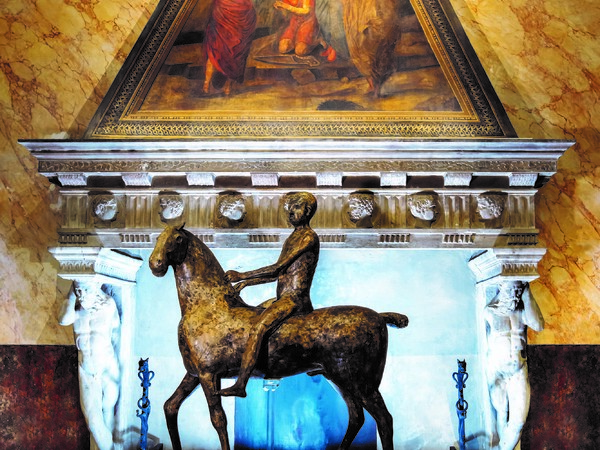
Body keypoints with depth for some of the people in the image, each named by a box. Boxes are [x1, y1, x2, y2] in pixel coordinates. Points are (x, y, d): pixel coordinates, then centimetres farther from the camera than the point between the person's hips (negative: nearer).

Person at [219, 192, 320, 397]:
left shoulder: (309, 237, -9)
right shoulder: (292, 238, 20)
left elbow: (278, 267, -15)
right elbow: (279, 273, 21)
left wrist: (243, 275, -11)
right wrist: (247, 282, 13)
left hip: (295, 299, -10)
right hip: (283, 299, 10)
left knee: (258, 328, -28)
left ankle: (240, 385, -33)